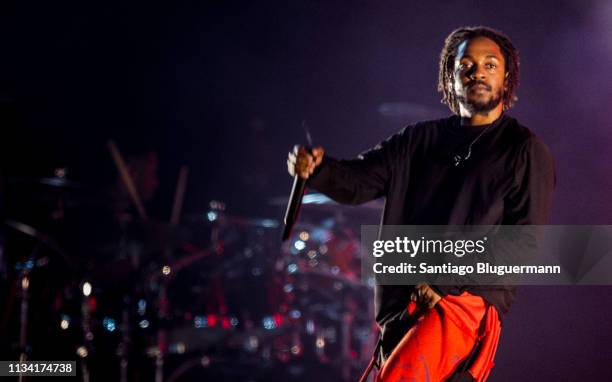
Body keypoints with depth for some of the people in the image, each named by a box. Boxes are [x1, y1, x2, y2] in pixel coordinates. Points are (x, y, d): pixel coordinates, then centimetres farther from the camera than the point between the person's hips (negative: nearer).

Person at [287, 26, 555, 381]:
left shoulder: (526, 151, 3)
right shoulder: (422, 139, 15)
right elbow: (359, 180, 6)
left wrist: (448, 283, -14)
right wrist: (317, 169, -17)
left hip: (469, 301, -5)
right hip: (401, 304, 5)